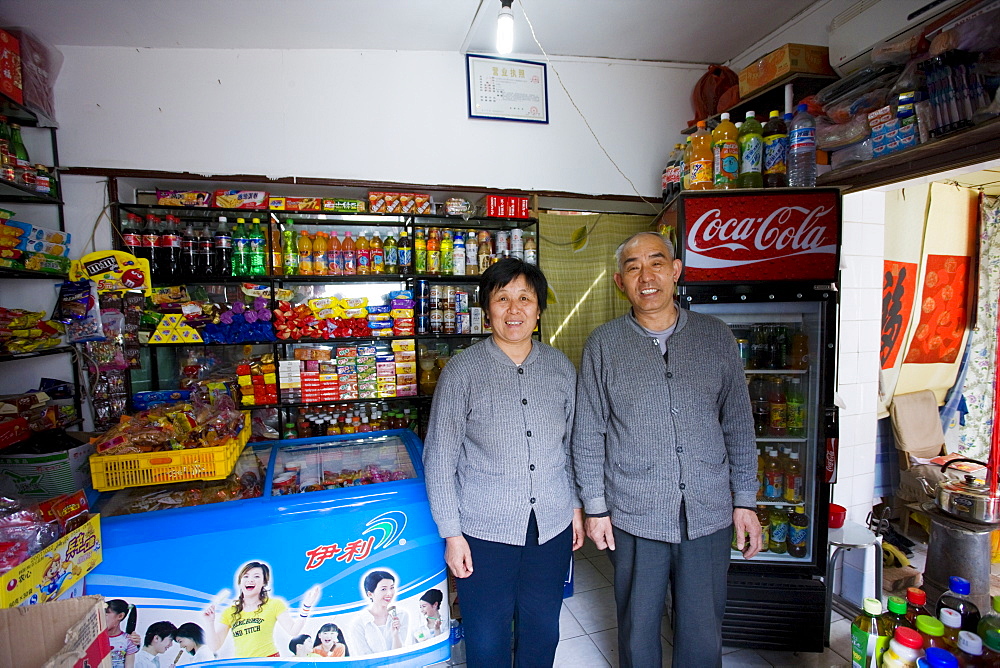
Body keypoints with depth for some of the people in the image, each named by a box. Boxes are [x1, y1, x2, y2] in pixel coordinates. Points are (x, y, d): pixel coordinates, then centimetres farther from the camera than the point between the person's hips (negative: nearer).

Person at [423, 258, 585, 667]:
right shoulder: (462, 371, -11)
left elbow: (571, 445, 10)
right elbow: (439, 457, -8)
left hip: (552, 527, 3)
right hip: (485, 530, -3)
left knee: (543, 633, 20)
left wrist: (576, 506, 11)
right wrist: (451, 533, -7)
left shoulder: (561, 368, 0)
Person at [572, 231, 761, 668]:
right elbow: (588, 433, -1)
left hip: (709, 514, 2)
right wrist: (594, 506, -1)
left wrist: (745, 501, 4)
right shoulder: (603, 345, -4)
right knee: (638, 630, 16)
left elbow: (738, 424, 5)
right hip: (634, 516, -1)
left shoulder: (716, 336, 1)